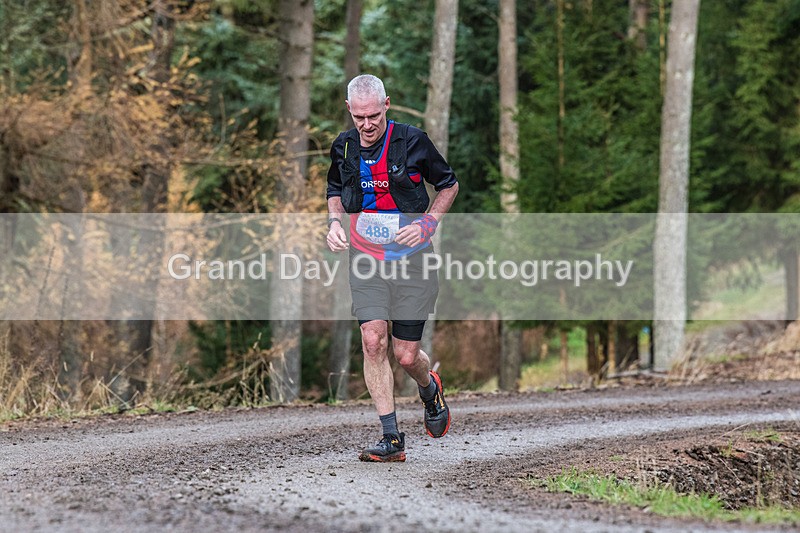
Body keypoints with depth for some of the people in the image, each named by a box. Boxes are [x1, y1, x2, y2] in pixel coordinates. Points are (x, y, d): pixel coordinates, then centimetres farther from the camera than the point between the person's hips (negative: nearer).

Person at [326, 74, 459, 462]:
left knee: (406, 355, -2)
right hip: (366, 260, 3)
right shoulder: (344, 147, 1)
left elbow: (449, 186, 4)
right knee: (373, 341, -14)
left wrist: (427, 224, -10)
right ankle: (392, 438, -9)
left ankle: (430, 389, 36)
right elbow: (336, 191, 20)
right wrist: (334, 222, 0)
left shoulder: (412, 142, -10)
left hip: (412, 261, -3)